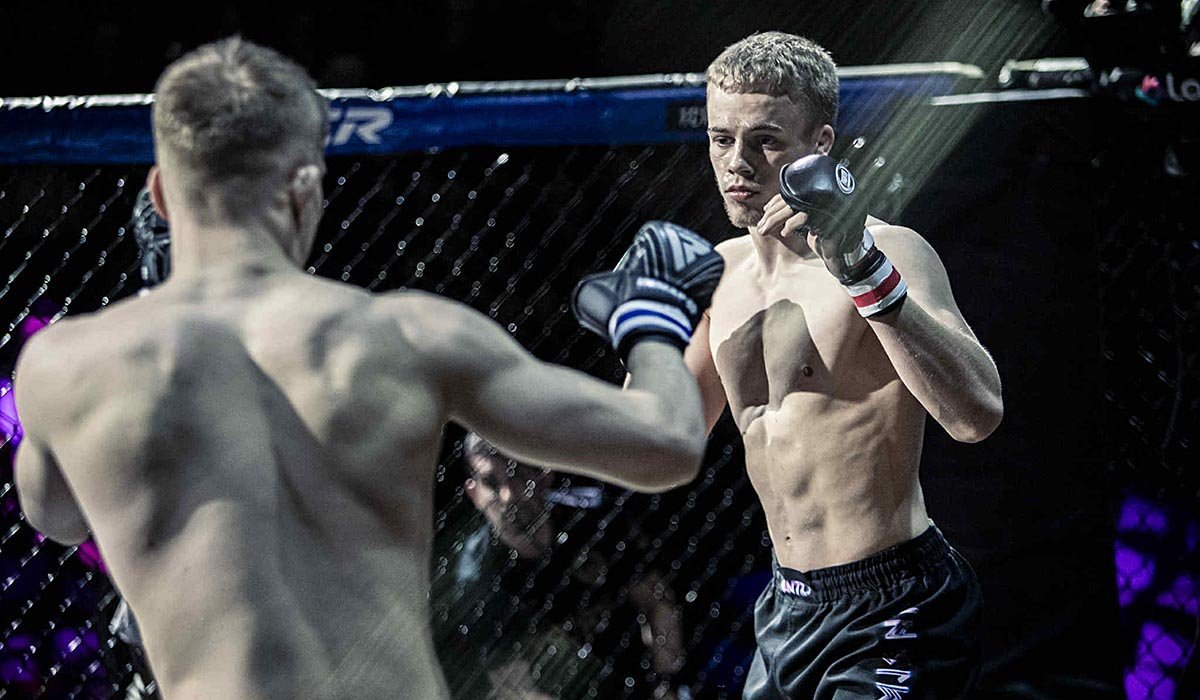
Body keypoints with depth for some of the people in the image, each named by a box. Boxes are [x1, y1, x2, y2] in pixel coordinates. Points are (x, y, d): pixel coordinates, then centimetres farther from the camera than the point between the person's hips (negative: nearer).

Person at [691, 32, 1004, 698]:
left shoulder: (891, 253, -14)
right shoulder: (723, 271, 8)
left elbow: (978, 414, -30)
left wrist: (864, 271, -37)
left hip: (893, 614, -7)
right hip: (788, 610, 7)